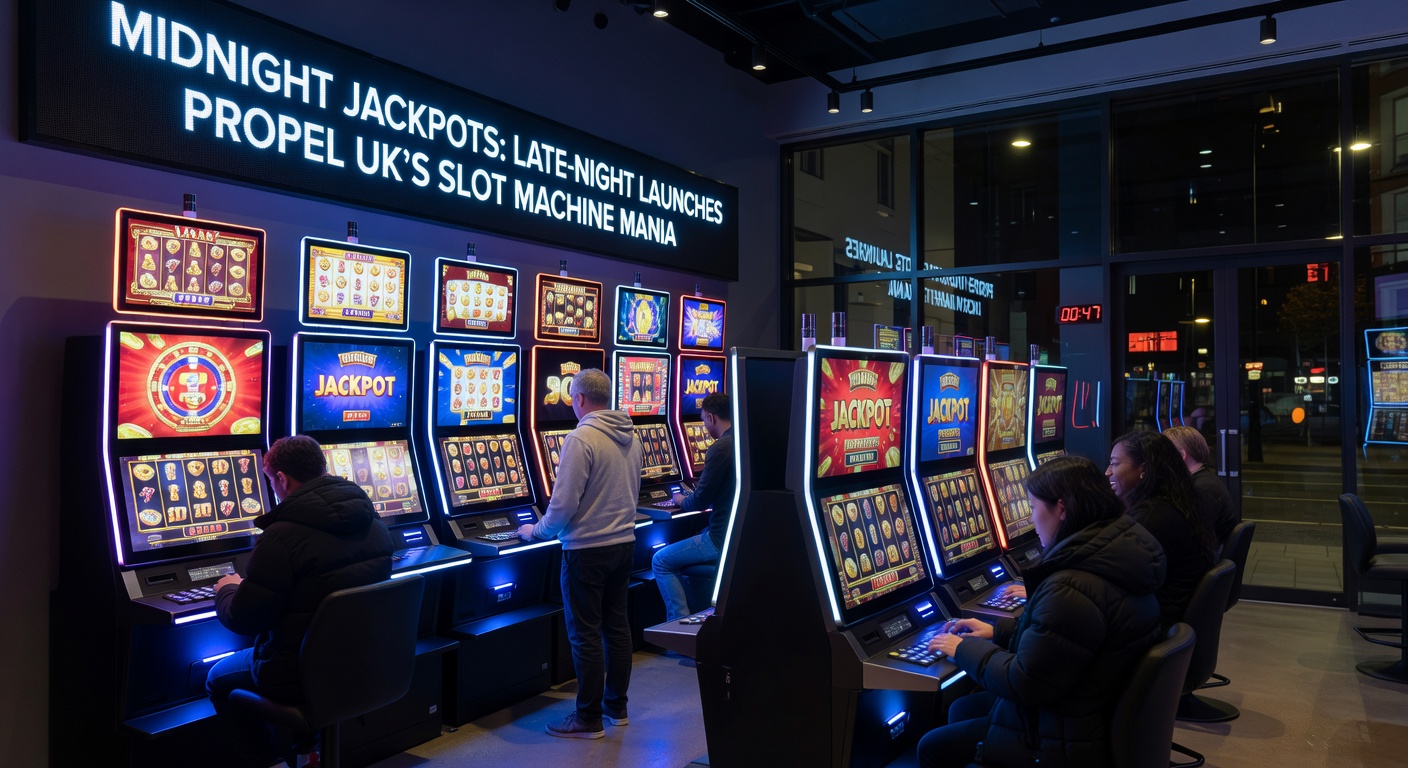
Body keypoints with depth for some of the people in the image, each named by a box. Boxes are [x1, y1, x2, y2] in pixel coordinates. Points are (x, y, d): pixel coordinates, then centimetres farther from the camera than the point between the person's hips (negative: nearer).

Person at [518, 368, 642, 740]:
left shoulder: (580, 439, -19)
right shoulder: (630, 438, 6)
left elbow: (563, 504, -19)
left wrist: (536, 531, -2)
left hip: (587, 549, -7)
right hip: (623, 542, 8)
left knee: (585, 634, 3)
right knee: (616, 625, 15)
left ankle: (589, 718, 11)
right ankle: (617, 706, 26)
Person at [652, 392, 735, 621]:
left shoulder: (720, 448, -18)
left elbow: (699, 502, -16)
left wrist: (681, 501, 6)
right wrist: (692, 498, 26)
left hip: (724, 539, -9)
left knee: (661, 561, 4)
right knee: (682, 552, 31)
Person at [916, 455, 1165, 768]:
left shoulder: (1072, 589, -32)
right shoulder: (1116, 554, -1)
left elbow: (1025, 684, -25)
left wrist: (965, 649, -9)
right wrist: (997, 630, 14)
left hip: (1070, 742, -10)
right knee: (961, 709, 24)